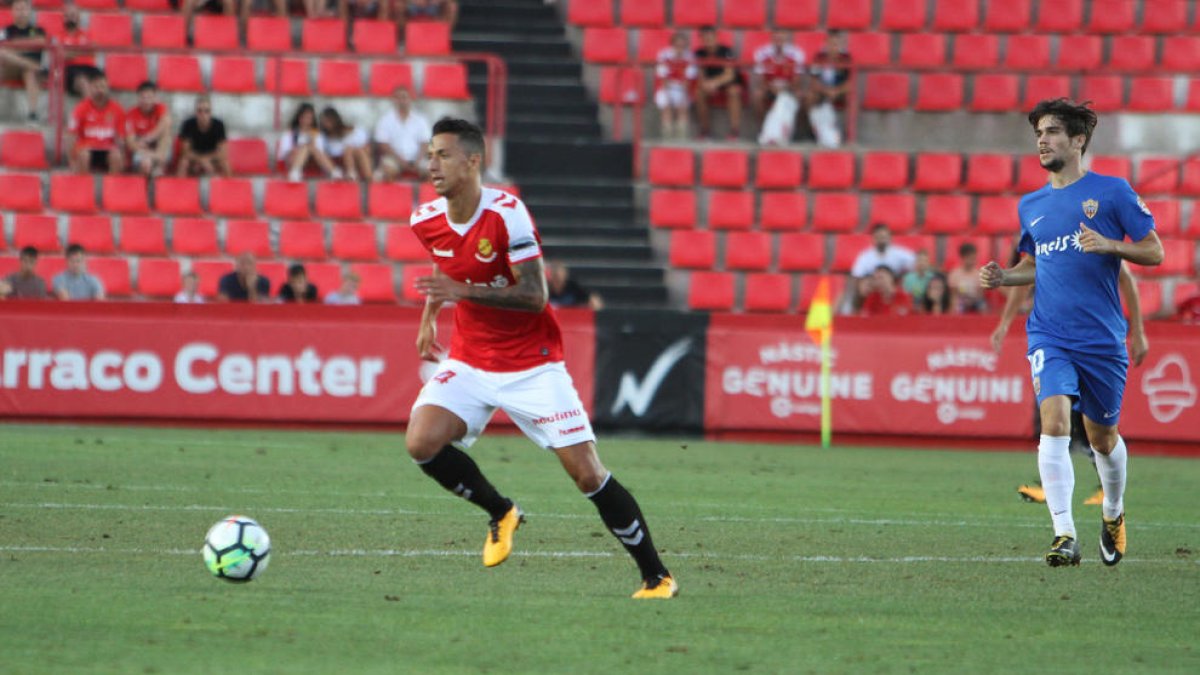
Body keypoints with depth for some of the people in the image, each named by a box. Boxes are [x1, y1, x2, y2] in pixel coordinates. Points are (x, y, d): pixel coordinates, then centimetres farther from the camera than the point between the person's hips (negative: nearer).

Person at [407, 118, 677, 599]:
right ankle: (500, 513, 7)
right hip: (468, 360, 5)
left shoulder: (506, 213, -21)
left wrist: (463, 291, -32)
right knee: (421, 442, -19)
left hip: (531, 364, -5)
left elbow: (535, 296, -24)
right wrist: (429, 315, 15)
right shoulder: (426, 221, -2)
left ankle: (656, 577, 4)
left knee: (587, 473, -8)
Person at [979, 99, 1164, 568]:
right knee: (1054, 420, -20)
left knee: (1102, 437, 11)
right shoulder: (1031, 205, 11)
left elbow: (1154, 252, -1)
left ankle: (1113, 514, 41)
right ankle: (1065, 536, -23)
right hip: (1050, 336, 2)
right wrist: (1002, 277, 5)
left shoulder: (1112, 192, -2)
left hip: (1103, 338, -2)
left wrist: (1108, 245, -18)